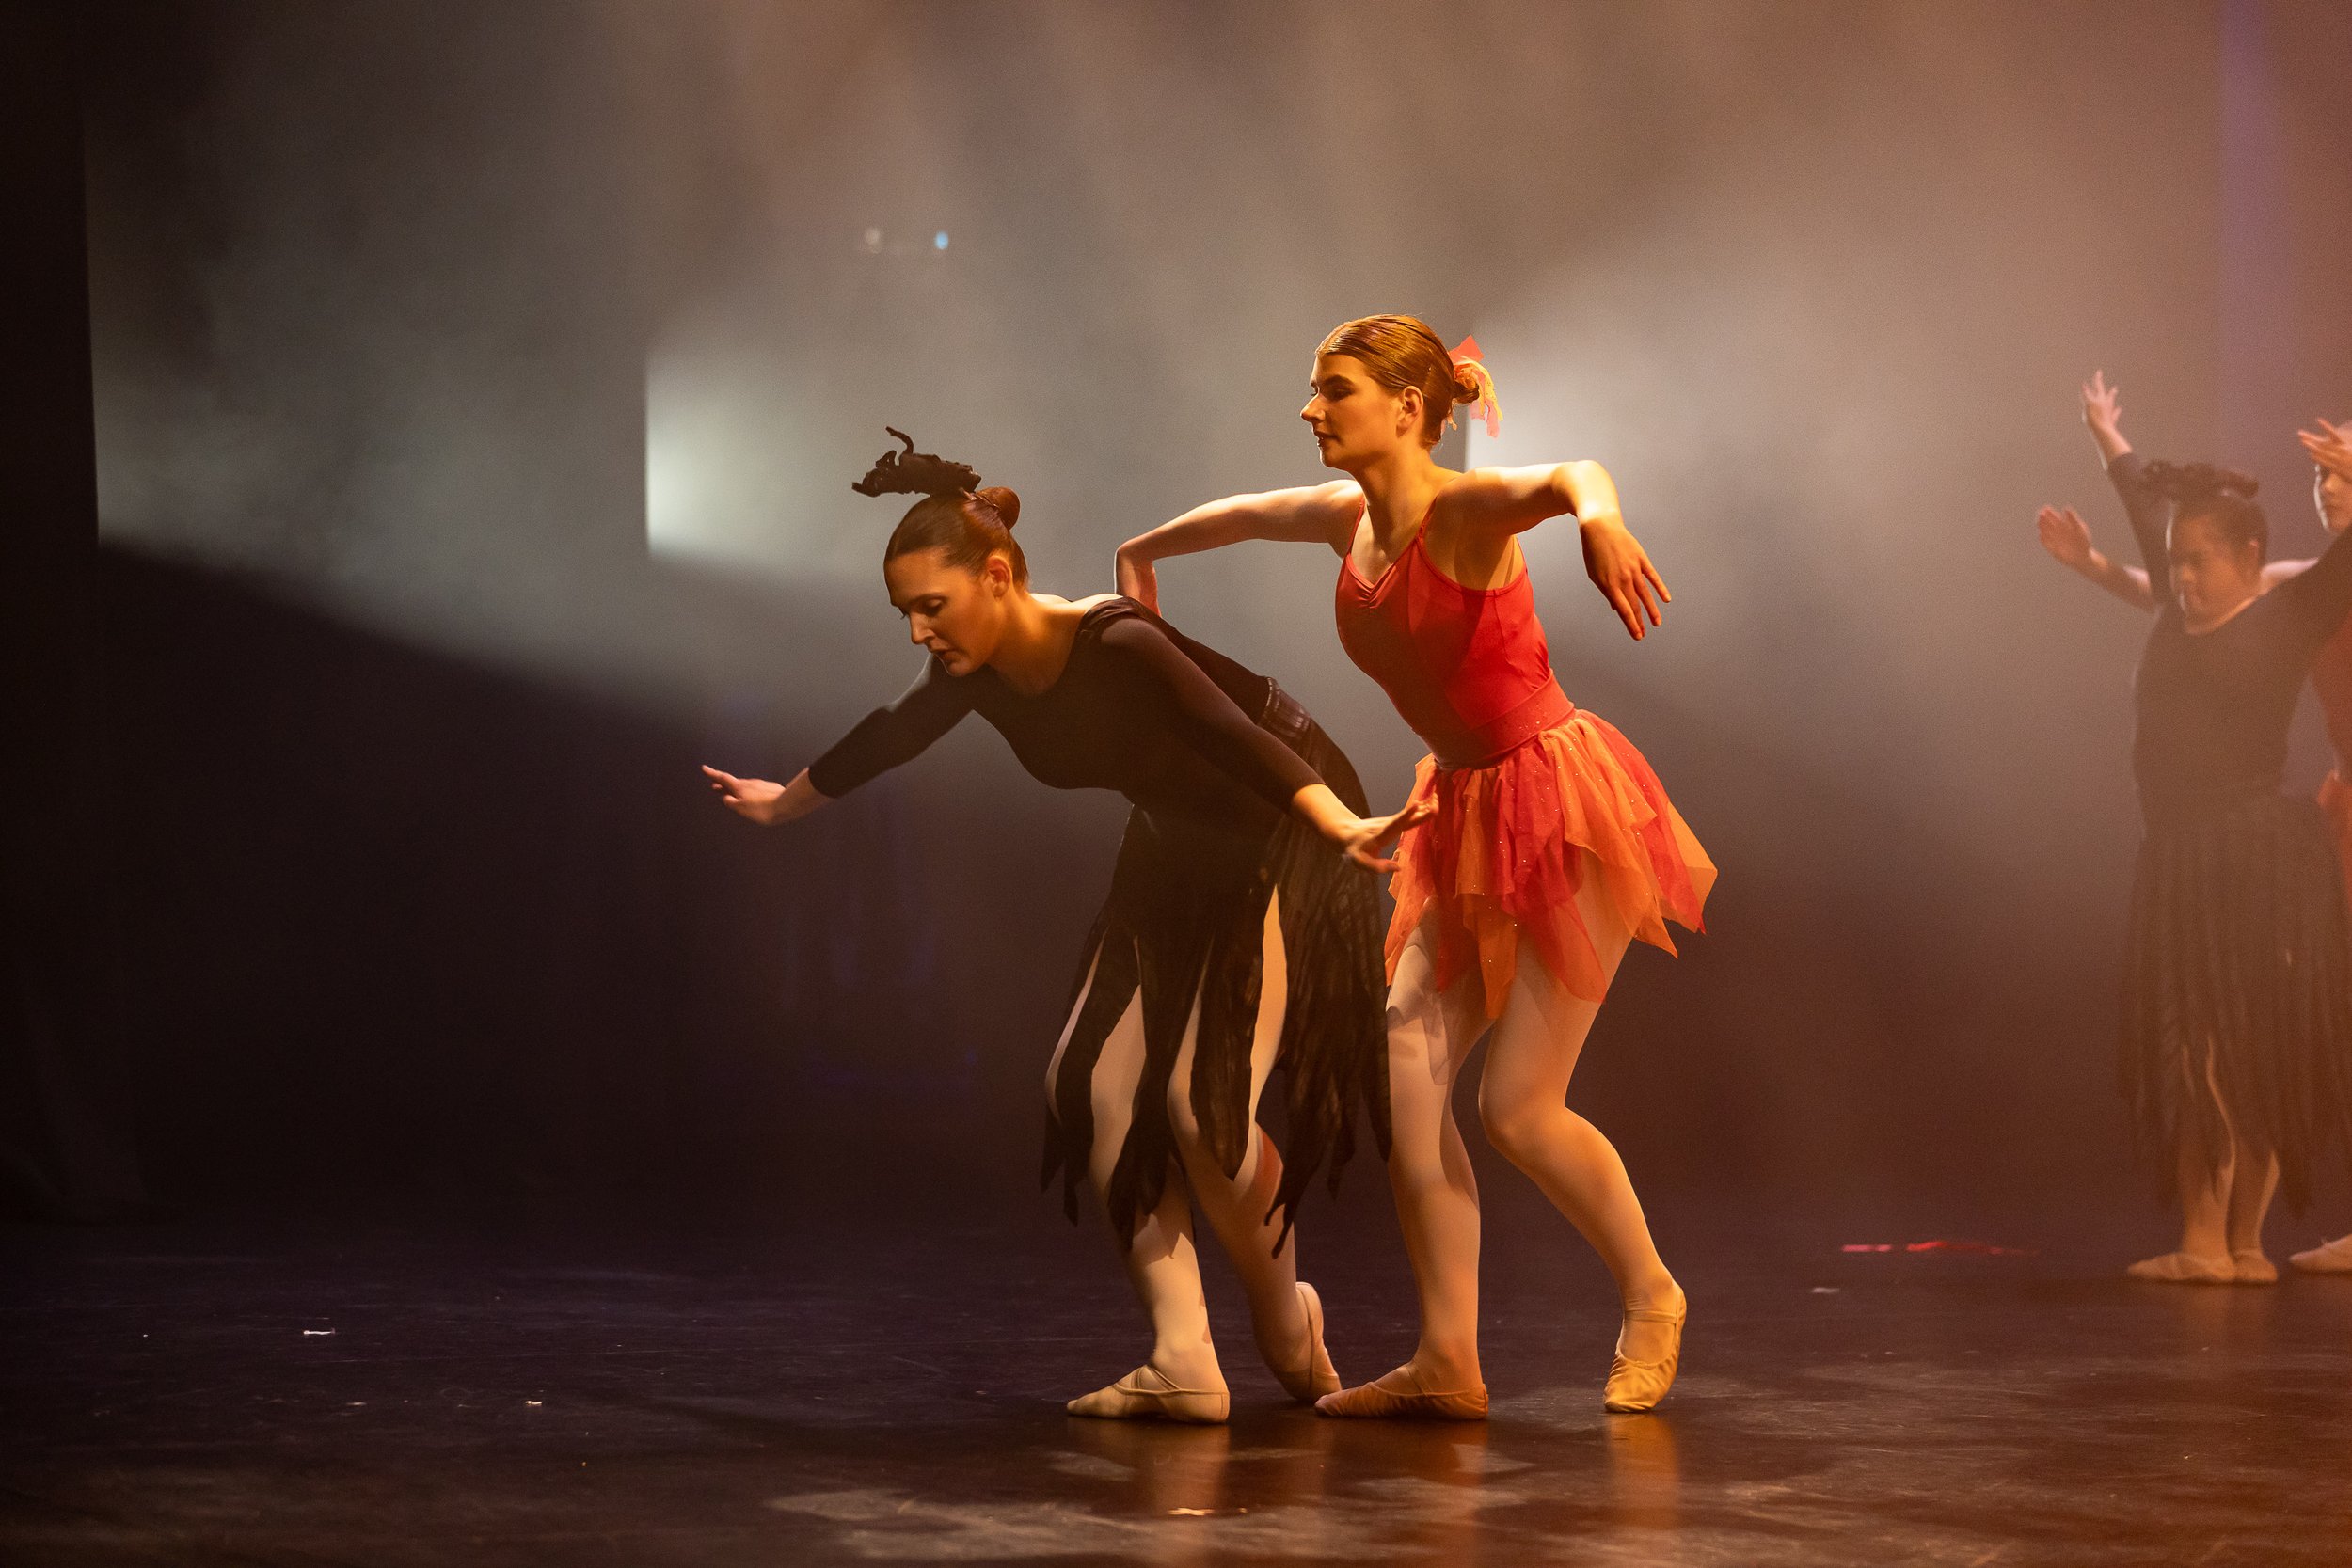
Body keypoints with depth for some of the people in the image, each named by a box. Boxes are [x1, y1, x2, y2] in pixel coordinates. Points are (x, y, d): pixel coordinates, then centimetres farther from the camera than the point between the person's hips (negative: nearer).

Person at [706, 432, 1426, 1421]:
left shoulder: (1114, 647, -31)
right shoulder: (978, 673, -7)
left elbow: (1239, 737, -44)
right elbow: (885, 742, 14)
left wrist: (1343, 827, -60)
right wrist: (780, 803, 30)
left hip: (1284, 835, -8)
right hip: (1178, 855, 8)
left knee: (1203, 1101, -16)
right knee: (1094, 1085, -5)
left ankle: (1288, 1334, 11)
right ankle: (1183, 1367, -6)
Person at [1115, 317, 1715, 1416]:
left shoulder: (1465, 512, -20)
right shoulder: (1347, 518, 4)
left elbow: (1570, 476, -42)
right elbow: (1242, 515, 26)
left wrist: (1600, 519, -66)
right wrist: (1141, 553, 44)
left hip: (1567, 804, -8)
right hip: (1470, 820, 8)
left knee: (1518, 1107, -6)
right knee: (1401, 1076, -2)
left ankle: (1651, 1299, 20)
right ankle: (1447, 1364, 4)